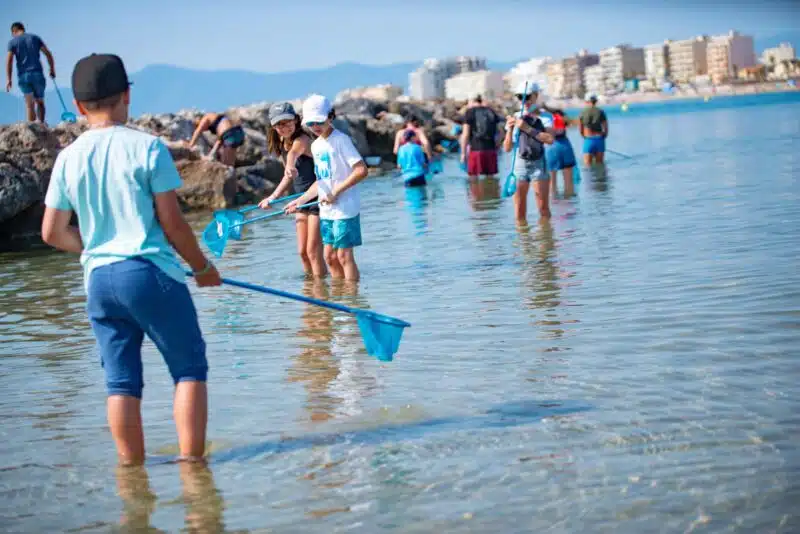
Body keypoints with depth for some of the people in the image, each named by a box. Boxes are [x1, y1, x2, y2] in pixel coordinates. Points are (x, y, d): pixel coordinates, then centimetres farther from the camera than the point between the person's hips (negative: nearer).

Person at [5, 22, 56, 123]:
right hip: (37, 74, 1)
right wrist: (52, 69, 14)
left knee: (29, 104, -2)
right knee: (40, 102, 14)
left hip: (23, 76, -1)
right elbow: (48, 54, 5)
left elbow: (9, 61, -5)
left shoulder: (13, 42, 5)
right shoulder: (35, 38, 11)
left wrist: (8, 79, -7)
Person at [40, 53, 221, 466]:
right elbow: (172, 223, -7)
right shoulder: (146, 146, -7)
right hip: (149, 272, -5)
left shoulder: (68, 158, 5)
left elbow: (52, 233, 8)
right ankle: (191, 459, 2)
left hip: (98, 280, 5)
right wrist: (202, 267, 8)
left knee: (121, 381, 10)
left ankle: (131, 466, 13)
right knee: (189, 367, 6)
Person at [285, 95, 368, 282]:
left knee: (344, 255, -6)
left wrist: (335, 192, -19)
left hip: (345, 208, -8)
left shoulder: (340, 140, -12)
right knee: (330, 257, 10)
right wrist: (299, 201, 16)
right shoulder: (316, 145, 13)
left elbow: (361, 170, -22)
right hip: (326, 210, 8)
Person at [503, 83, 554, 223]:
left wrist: (527, 128, -19)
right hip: (520, 164, 2)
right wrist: (510, 129, -11)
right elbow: (507, 148, 5)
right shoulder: (514, 118, 7)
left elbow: (550, 139, -17)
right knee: (519, 211, 0)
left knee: (543, 209, -2)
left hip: (538, 164, -2)